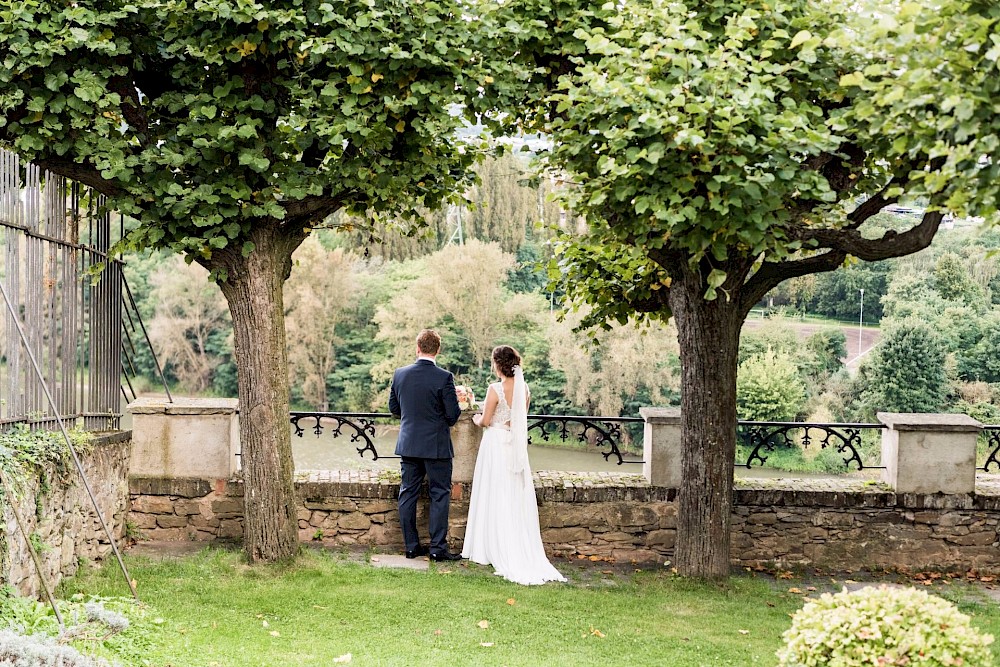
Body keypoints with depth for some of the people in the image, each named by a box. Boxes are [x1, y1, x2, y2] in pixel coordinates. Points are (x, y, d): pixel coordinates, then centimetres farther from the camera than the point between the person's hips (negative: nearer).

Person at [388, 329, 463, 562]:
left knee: (408, 494, 11)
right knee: (440, 495, 4)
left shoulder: (400, 374, -2)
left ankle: (411, 546, 14)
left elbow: (393, 408, 8)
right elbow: (453, 414, -12)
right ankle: (437, 547, 2)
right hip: (436, 445, -4)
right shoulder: (444, 377, -15)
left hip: (408, 444, 4)